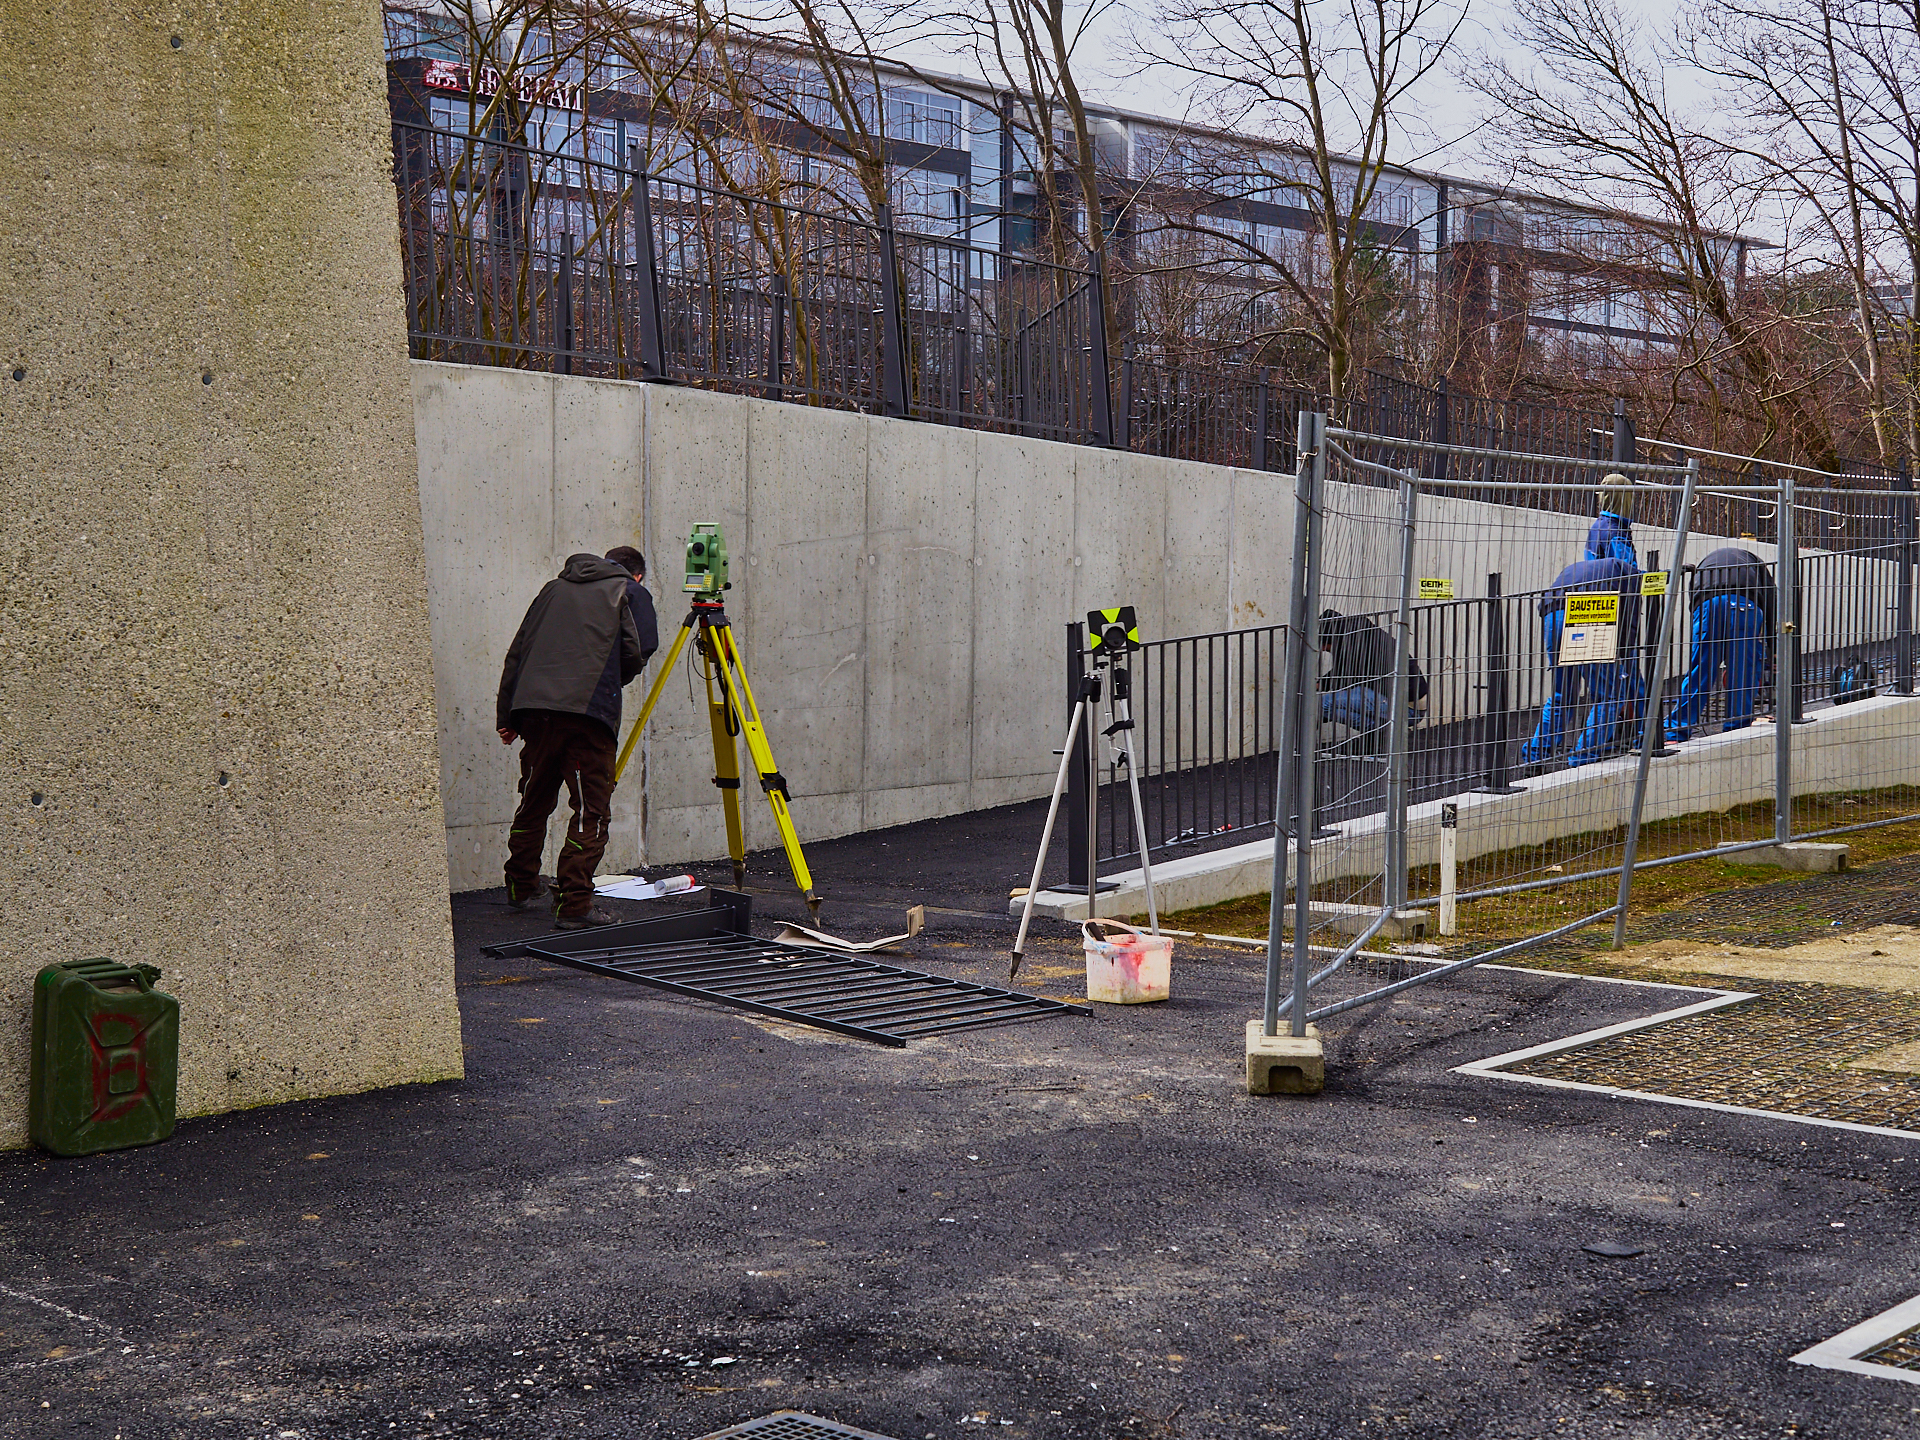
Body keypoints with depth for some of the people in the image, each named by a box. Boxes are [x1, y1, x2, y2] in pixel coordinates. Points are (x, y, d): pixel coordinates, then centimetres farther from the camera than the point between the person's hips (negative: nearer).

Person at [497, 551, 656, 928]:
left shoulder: (554, 588, 25)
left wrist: (506, 716, 23)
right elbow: (635, 655, 3)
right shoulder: (627, 592, 14)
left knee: (534, 801, 20)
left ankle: (521, 889, 31)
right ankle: (574, 904, -8)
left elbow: (517, 653, 21)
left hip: (534, 708, 5)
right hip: (589, 712, -5)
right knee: (592, 811, -2)